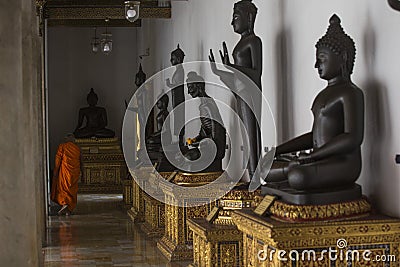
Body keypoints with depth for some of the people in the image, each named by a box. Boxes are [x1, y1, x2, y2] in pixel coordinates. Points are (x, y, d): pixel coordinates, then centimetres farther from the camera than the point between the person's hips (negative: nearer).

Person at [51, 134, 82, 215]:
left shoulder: (62, 146, -2)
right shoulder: (78, 148, 9)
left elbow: (58, 159, -7)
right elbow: (80, 162, 12)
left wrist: (55, 171, -5)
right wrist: (82, 172, 19)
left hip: (64, 171, -4)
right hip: (75, 172, 4)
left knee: (62, 188, 3)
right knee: (72, 190, 9)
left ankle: (64, 203, -20)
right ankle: (69, 209, 8)